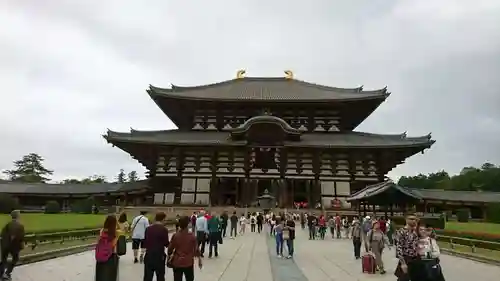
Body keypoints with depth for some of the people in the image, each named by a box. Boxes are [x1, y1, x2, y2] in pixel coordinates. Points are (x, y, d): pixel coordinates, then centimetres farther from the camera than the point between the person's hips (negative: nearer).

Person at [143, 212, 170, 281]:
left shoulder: (148, 228, 4)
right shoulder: (164, 229, -12)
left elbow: (145, 242, 9)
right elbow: (166, 244, -6)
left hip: (149, 255, 5)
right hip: (159, 256, -5)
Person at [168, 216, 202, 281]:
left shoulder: (175, 235, -9)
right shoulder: (192, 236, -12)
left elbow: (170, 248, 0)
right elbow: (196, 249, -5)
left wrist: (169, 256, 19)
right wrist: (199, 259, 9)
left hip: (177, 262, 1)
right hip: (188, 263, -1)